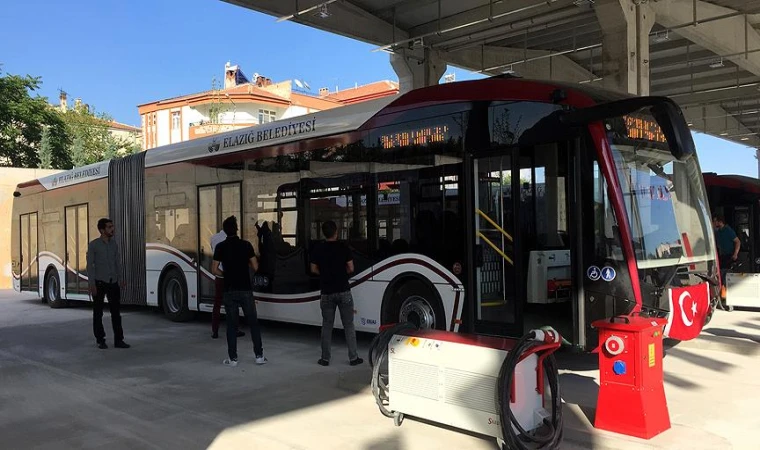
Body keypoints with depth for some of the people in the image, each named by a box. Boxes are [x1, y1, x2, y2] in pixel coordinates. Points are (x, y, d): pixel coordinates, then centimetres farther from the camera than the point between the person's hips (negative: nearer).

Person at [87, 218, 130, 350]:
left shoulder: (114, 243, 8)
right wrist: (92, 284, -13)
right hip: (99, 283, -4)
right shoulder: (93, 245, -6)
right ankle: (100, 340, 14)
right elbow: (90, 265, -8)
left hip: (113, 282, 4)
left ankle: (118, 340, 6)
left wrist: (120, 279, 3)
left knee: (116, 312, 2)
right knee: (98, 313, 5)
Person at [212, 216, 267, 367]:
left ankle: (232, 358, 9)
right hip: (245, 289, -1)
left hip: (229, 291, 1)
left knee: (232, 325, 7)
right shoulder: (246, 245, -4)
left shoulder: (220, 247, -2)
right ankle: (259, 355, 10)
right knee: (253, 323, 8)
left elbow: (214, 269, -2)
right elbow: (255, 267, -2)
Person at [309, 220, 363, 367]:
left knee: (327, 325, 10)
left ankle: (325, 358, 13)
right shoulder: (344, 248, -6)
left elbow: (314, 270, 6)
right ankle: (353, 357, 8)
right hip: (344, 291, -1)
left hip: (327, 293, 2)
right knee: (348, 325, 6)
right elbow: (351, 269, -3)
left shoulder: (317, 250, -1)